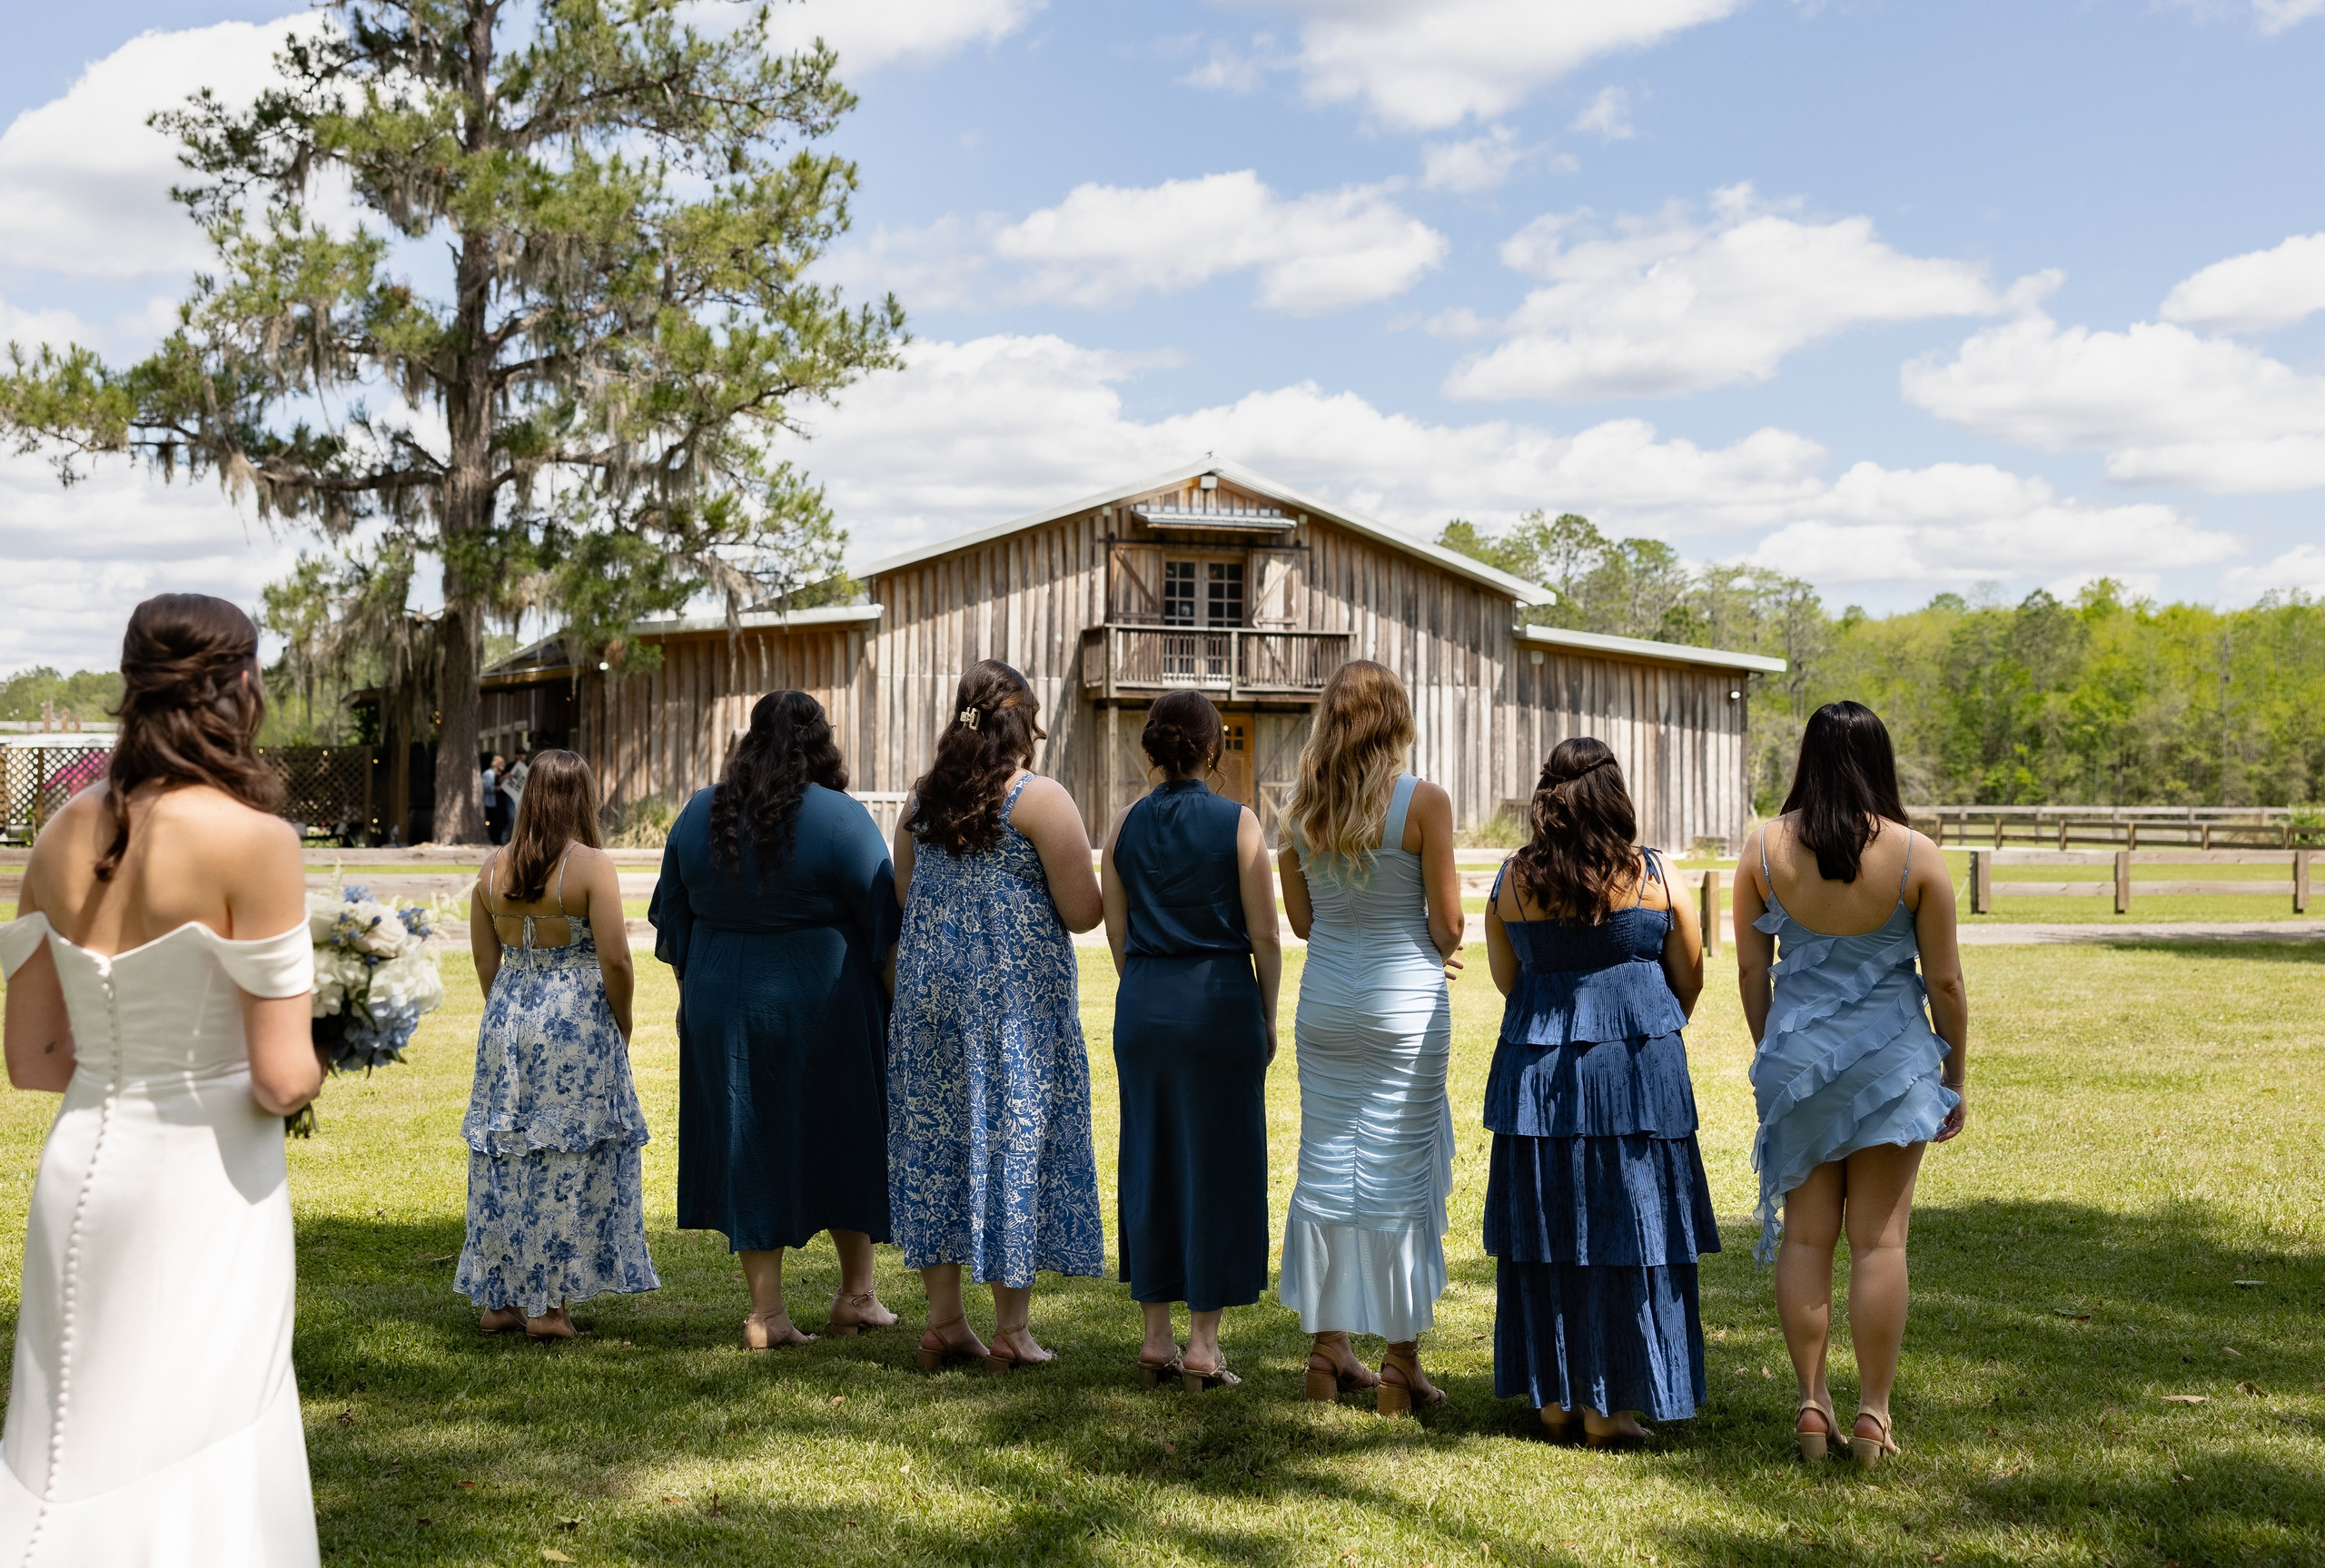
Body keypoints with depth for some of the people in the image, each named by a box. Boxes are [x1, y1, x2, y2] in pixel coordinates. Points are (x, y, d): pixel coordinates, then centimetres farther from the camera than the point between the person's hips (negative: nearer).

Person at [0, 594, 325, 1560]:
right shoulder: (250, 840, -15)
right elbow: (282, 1079, -16)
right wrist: (312, 1063, 4)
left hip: (79, 1167, 6)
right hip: (200, 1184, -6)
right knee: (191, 1460, 6)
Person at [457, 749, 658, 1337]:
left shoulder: (493, 870, 5)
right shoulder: (592, 866, -11)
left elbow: (485, 962, 10)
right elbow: (615, 962, -13)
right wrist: (622, 1029, 0)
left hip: (507, 1021, 5)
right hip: (578, 1025, -5)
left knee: (506, 1157, 12)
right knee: (567, 1162, 2)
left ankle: (500, 1298, 19)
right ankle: (547, 1305, 5)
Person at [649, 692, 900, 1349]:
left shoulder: (698, 815, 3)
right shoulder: (841, 818, -11)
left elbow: (673, 922, 10)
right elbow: (884, 925, -9)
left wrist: (692, 997, 20)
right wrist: (894, 1005, 2)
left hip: (722, 1008, 3)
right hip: (824, 1012, -3)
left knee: (749, 1148, 11)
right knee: (847, 1141, 14)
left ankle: (766, 1312, 12)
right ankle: (856, 1294, 22)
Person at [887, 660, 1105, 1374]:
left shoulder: (922, 798, 8)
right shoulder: (1040, 799, -11)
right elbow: (1082, 911, -12)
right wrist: (1105, 872, 8)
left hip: (929, 994, 5)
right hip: (1016, 1001, -5)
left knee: (936, 1140, 11)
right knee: (1014, 1141, 3)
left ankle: (944, 1321, 16)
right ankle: (1011, 1329, 7)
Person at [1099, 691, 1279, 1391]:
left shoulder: (1126, 824, 3)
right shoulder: (1237, 822, -7)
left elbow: (1117, 931, 8)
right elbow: (1264, 935, -5)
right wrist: (1267, 1019, 5)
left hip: (1142, 1003, 4)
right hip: (1221, 1000, -4)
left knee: (1150, 1161, 11)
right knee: (1217, 1165, 4)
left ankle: (1157, 1338, 17)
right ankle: (1203, 1341, 6)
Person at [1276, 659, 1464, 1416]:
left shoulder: (1301, 806, 2)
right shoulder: (1424, 801, -11)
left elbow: (1300, 918, 9)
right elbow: (1447, 921, -9)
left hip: (1324, 999, 4)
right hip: (1404, 1004, -4)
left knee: (1326, 1168, 12)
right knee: (1400, 1176, 3)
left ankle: (1327, 1350, 20)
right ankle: (1401, 1366, 9)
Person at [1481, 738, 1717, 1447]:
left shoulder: (1513, 881, 0)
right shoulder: (1652, 877, -4)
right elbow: (1689, 981, 5)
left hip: (1533, 1070, 3)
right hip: (1635, 1069, -2)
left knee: (1544, 1230, 11)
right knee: (1624, 1232, 4)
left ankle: (1553, 1397, 18)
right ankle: (1605, 1404, 7)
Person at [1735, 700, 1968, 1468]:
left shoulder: (1764, 849, -3)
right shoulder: (1915, 856, -8)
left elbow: (1751, 971, 3)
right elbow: (1946, 982, -4)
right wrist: (1956, 1074, 8)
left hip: (1797, 1057, 2)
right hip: (1891, 1059, -2)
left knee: (1805, 1236, 10)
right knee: (1878, 1238, 4)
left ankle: (1811, 1403, 13)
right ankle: (1872, 1412, 9)